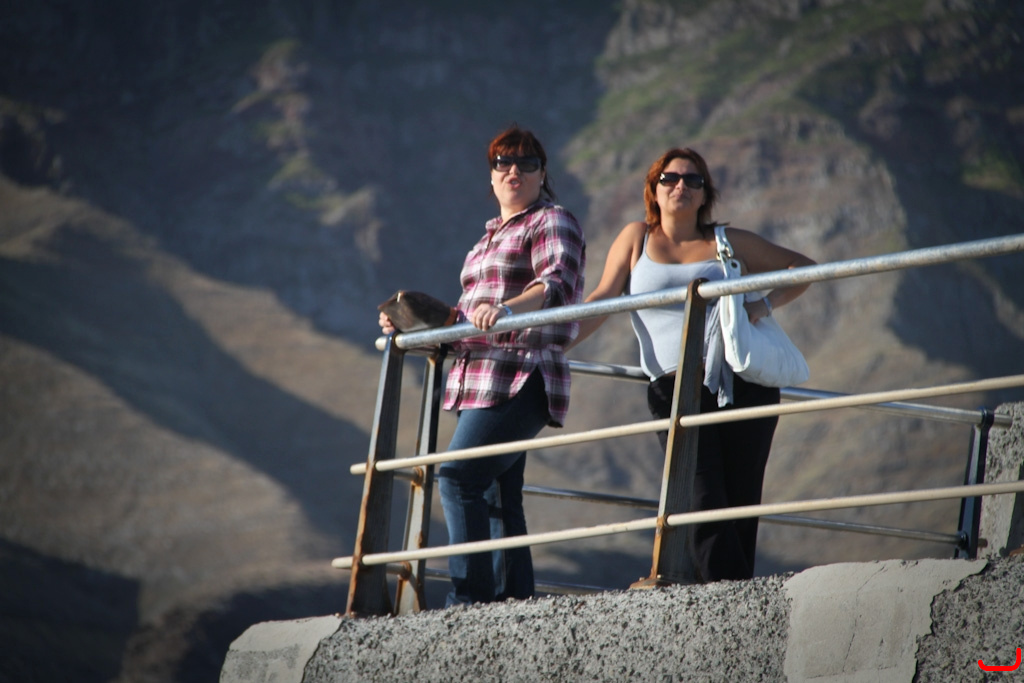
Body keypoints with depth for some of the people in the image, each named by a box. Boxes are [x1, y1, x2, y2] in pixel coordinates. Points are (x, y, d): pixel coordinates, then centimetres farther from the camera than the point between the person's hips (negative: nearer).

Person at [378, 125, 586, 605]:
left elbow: (559, 281, -20)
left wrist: (507, 308, -37)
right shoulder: (493, 235, 26)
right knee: (495, 498, 4)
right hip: (477, 381, 9)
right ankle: (513, 598, 4)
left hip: (520, 380, -9)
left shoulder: (552, 222, -1)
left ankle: (470, 596, -23)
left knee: (459, 476, -20)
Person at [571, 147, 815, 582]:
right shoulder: (638, 238, 17)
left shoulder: (728, 242, 16)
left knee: (741, 504, -3)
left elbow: (803, 267, 21)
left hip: (742, 381, 1)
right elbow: (602, 300, 12)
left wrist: (765, 305, 3)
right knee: (704, 502, -15)